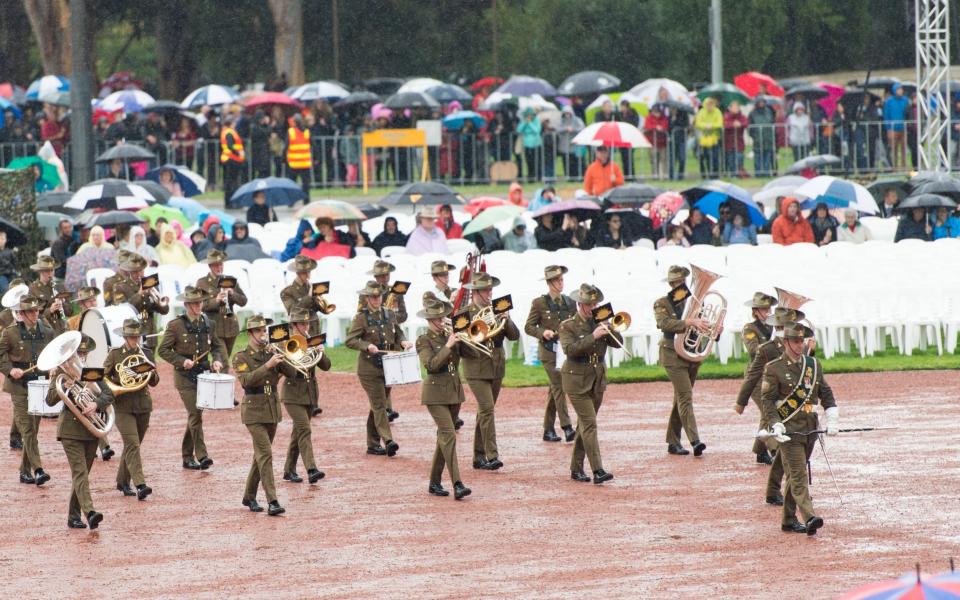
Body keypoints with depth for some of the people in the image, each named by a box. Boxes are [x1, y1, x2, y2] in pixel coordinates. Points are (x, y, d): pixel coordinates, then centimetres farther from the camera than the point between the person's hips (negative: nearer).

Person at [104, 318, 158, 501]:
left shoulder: (144, 354, 9)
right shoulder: (115, 354, 0)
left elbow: (154, 382, 11)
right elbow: (103, 376, 3)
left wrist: (152, 374, -11)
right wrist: (117, 385, -13)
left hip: (143, 406, 4)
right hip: (123, 406, -4)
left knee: (132, 445, 12)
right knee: (132, 444, -14)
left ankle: (123, 481, 27)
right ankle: (140, 485, -22)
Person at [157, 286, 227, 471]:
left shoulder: (207, 324, 7)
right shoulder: (176, 325, -7)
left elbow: (217, 345, 17)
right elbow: (163, 350, -5)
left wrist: (218, 360, -2)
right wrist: (181, 361, -18)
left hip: (203, 374, 5)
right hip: (185, 377, -5)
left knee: (195, 415, 10)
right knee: (195, 415, -14)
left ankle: (187, 457, 20)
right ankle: (202, 456, -16)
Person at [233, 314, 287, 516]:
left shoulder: (271, 353, 10)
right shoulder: (242, 357, -5)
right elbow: (246, 380, -21)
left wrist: (282, 361, -13)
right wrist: (267, 365, -29)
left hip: (272, 410, 6)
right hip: (254, 410, -6)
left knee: (261, 454, 12)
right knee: (265, 454, -15)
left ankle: (249, 496, 25)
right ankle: (272, 501, -20)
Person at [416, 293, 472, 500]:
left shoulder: (449, 335, 11)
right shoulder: (425, 341, -6)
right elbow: (431, 364, -20)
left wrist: (460, 340, -2)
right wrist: (447, 346, -20)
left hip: (454, 390, 7)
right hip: (436, 392, -7)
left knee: (444, 437, 11)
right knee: (449, 435, -16)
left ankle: (435, 483, 19)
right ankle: (457, 485, -24)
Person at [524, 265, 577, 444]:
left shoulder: (570, 303, 12)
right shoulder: (539, 303, -1)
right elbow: (528, 327, 0)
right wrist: (543, 332, -17)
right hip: (549, 351, -5)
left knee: (554, 389, 9)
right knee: (558, 386, -14)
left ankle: (548, 430, 14)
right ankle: (566, 427, -20)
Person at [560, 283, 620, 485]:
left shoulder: (599, 322, 9)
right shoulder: (568, 326, -6)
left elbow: (619, 342, 4)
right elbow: (570, 349, -21)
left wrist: (609, 330, -14)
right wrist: (593, 336, -25)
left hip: (597, 381, 6)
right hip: (577, 381, -6)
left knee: (584, 425, 11)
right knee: (589, 424, -13)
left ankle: (576, 469, 19)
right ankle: (598, 471, -20)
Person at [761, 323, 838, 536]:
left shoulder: (814, 365, 13)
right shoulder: (774, 369, -2)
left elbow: (826, 393, 14)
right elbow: (768, 400, -6)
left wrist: (832, 418, 1)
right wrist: (776, 426, -18)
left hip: (810, 428, 6)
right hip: (789, 430, -6)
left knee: (796, 474, 11)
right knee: (798, 474, -14)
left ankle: (788, 520, 19)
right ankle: (809, 518, -26)